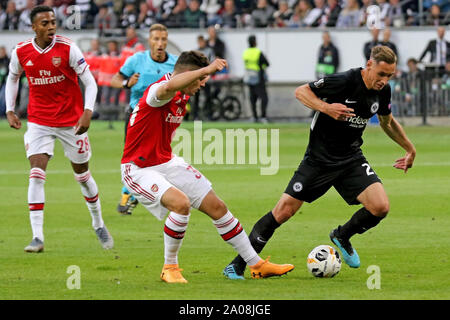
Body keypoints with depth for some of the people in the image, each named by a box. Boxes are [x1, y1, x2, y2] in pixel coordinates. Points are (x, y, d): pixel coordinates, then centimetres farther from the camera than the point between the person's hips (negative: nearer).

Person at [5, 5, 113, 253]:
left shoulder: (68, 49, -14)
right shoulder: (21, 52, -6)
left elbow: (90, 82, -10)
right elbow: (12, 78, 15)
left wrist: (87, 112, -23)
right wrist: (9, 110, 8)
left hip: (71, 121, -1)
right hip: (39, 122, 1)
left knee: (82, 174, 12)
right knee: (36, 173, -15)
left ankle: (99, 225, 35)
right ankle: (37, 237, -15)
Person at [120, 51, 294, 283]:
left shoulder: (183, 97, 6)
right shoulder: (158, 92, -24)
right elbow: (169, 87, -51)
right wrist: (206, 70, -56)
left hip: (167, 162, 9)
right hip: (139, 170, -9)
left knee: (217, 207, 6)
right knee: (180, 203, -33)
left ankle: (256, 264, 16)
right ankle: (169, 268, -12)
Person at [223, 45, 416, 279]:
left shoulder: (382, 91, -1)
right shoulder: (345, 81, -20)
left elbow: (387, 121, 20)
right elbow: (301, 92, -14)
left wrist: (410, 148, 26)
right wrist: (326, 107, -29)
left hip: (351, 159, 5)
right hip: (319, 158, -5)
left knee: (380, 207, -14)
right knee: (284, 211, -8)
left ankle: (343, 236, 17)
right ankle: (238, 264, 4)